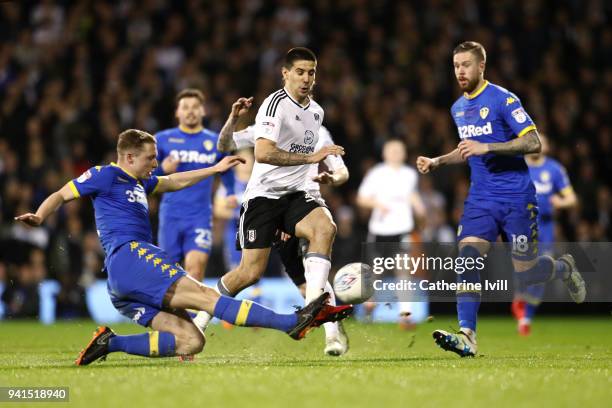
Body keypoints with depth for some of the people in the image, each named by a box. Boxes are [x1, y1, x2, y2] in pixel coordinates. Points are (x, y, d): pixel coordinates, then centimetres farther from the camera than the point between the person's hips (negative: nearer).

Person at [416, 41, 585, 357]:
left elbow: (533, 143, -17)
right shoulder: (458, 108, 13)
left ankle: (564, 268, 34)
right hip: (481, 198, 5)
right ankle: (466, 336, -23)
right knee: (467, 257, -18)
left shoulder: (502, 99, -11)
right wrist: (436, 162, 13)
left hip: (516, 197, -5)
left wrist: (487, 147, -25)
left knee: (524, 275, 0)